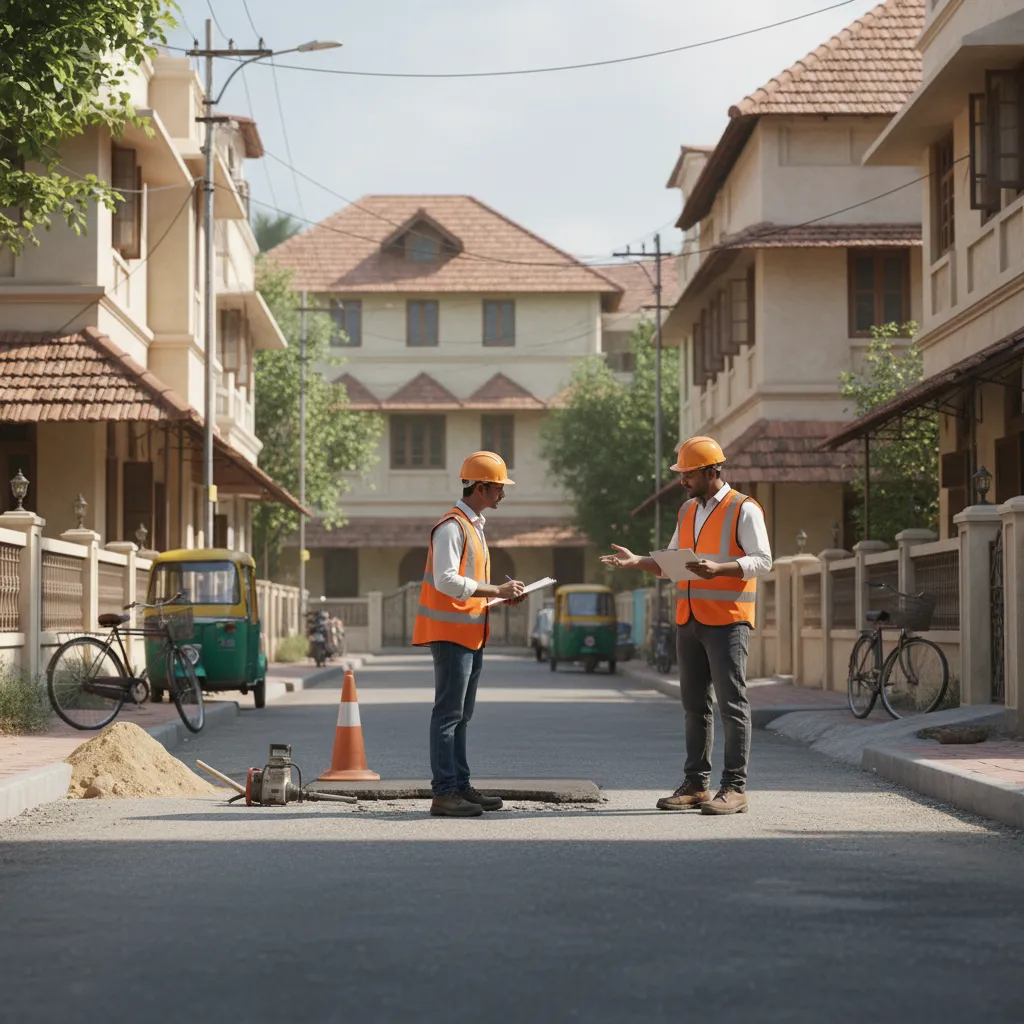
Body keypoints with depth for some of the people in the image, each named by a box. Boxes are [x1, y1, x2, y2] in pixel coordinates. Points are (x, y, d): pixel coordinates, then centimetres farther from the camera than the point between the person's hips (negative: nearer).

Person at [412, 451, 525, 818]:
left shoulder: (474, 526, 18)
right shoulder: (451, 527, -14)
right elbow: (446, 580, -24)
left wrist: (501, 596, 7)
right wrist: (497, 590, -21)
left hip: (470, 634, 10)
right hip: (450, 634, -10)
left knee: (460, 716, 13)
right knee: (448, 714, -10)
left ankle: (460, 786, 17)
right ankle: (444, 793, -10)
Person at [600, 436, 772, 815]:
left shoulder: (744, 510, -5)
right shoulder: (688, 511, 17)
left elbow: (762, 560, -12)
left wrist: (719, 568, -25)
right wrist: (637, 561, 3)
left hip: (727, 620, -7)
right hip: (689, 621, 7)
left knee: (732, 704, -6)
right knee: (695, 705, 9)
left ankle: (734, 788, -5)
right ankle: (695, 784, 14)